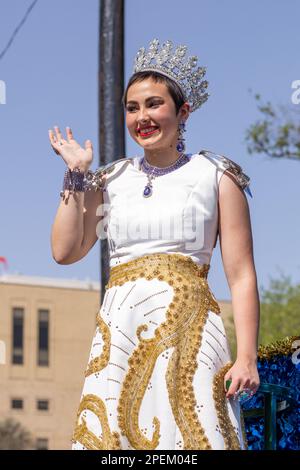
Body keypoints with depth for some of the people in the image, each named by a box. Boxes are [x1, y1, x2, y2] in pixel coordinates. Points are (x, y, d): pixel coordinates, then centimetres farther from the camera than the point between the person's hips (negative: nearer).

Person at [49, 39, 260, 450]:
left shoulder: (215, 177, 6)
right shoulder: (112, 181, 17)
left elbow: (241, 275, 0)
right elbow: (65, 251, 8)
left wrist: (247, 357, -9)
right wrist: (76, 176, 9)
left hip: (187, 331, -3)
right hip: (119, 334, 3)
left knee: (195, 433, -12)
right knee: (109, 434, -4)